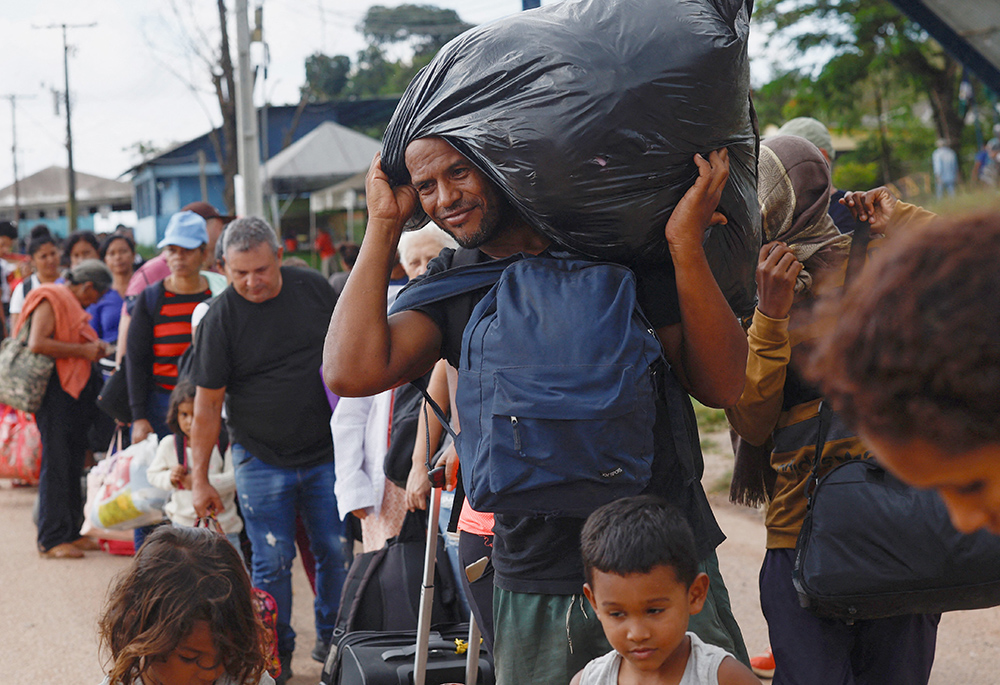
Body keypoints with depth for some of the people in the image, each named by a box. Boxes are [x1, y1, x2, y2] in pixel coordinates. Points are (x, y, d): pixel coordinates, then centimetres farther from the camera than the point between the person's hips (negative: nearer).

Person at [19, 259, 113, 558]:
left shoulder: (72, 304, 22)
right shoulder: (51, 299, -8)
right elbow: (37, 343, -20)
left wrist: (93, 348, 10)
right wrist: (82, 351, -16)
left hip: (76, 391, 10)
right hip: (56, 391, -10)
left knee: (74, 463, 11)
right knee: (56, 463, -9)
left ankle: (70, 533, 17)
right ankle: (51, 539, -7)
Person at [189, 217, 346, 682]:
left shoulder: (313, 288, -2)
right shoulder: (220, 319, -9)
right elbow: (207, 404, -6)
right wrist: (199, 479, -7)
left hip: (325, 453, 2)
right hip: (261, 460, -2)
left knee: (335, 551, 6)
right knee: (272, 561, 0)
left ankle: (333, 639, 25)